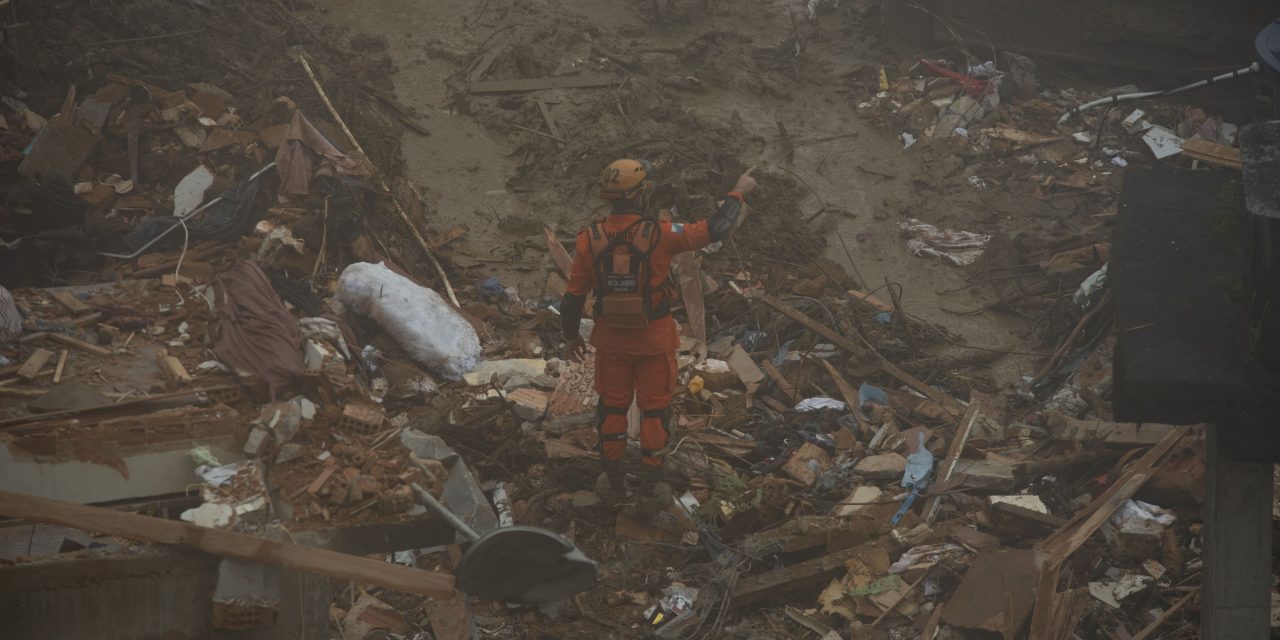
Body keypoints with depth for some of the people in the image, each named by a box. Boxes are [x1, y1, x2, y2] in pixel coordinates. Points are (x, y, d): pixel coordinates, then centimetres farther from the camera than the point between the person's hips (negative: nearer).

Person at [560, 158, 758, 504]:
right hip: (654, 339, -2)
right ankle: (654, 478, 26)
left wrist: (571, 335, 11)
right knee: (654, 406, 15)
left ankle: (613, 480, 27)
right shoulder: (659, 236, -23)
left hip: (611, 339, 2)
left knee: (612, 405, 18)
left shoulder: (590, 239, -13)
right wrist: (738, 192, -1)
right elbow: (716, 229, -16)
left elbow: (575, 295, -5)